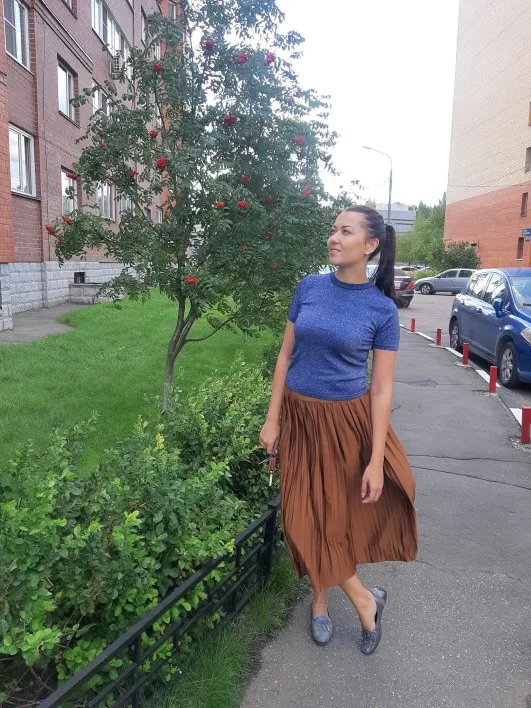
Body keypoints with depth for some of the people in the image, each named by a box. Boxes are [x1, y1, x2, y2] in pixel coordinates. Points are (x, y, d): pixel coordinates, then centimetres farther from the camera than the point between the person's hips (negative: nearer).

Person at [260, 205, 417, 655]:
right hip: (301, 416, 3)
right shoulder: (309, 288, -2)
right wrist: (272, 420, 2)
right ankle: (366, 600, 29)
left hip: (347, 420, -3)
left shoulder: (382, 308, -9)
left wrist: (376, 461, -10)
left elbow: (382, 389, -8)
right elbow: (286, 355, 4)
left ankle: (320, 600, 35)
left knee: (336, 513, 8)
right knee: (307, 517, 7)